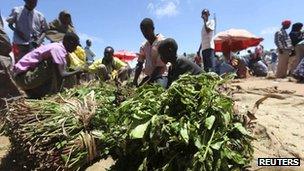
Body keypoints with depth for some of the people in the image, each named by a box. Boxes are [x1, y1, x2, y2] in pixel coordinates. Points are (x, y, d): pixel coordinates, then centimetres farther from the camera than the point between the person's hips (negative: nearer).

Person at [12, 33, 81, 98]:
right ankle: (53, 94, -15)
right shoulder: (57, 49, -20)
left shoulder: (61, 49, 8)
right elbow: (61, 74, -27)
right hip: (23, 77, -10)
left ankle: (34, 93, 15)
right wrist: (76, 71, -11)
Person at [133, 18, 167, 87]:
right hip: (148, 78, 6)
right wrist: (135, 81, -6)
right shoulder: (144, 46, 8)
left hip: (159, 78, -6)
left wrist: (149, 80, -19)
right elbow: (139, 64, 7)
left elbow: (160, 67, -15)